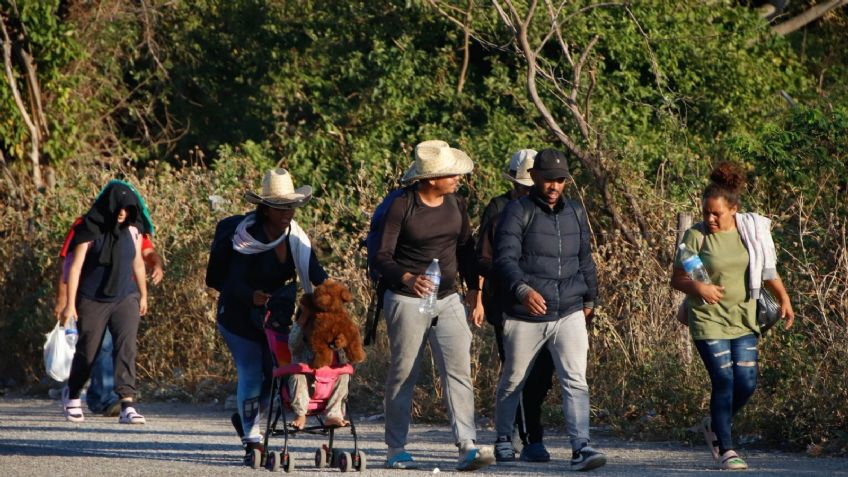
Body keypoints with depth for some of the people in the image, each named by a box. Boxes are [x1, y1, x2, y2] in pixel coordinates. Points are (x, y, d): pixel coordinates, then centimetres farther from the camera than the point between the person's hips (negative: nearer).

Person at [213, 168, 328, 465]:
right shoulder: (248, 237, -20)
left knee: (276, 374, 9)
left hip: (277, 317, 6)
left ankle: (245, 418, 35)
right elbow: (235, 281, -25)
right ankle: (252, 441, -5)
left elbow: (315, 273, -5)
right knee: (251, 374, -10)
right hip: (240, 316, -6)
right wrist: (252, 297, -46)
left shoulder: (296, 237, -3)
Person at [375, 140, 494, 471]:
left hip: (448, 300, 4)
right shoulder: (401, 207, -11)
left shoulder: (456, 205, 5)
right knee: (403, 374, 3)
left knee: (458, 369, -9)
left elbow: (466, 250, 16)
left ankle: (467, 447, -17)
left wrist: (474, 293, 14)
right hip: (407, 301, -4)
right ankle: (396, 449, 14)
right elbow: (383, 257, -12)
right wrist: (408, 279, -30)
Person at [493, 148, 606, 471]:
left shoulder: (575, 213, 12)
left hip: (569, 314, 3)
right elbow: (505, 258, -17)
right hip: (525, 318, -3)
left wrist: (589, 298, 30)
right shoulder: (518, 212, -6)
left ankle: (581, 448, -18)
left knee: (575, 381, -12)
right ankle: (503, 439, 32)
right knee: (513, 381, 12)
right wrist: (522, 290, -34)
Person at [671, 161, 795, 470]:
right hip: (708, 320, -4)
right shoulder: (696, 236, -6)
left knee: (747, 382, 0)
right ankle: (725, 450, -1)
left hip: (743, 320, 4)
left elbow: (768, 270, 17)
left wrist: (784, 299, 6)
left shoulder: (751, 232, 4)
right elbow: (676, 280, -3)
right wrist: (698, 287, -23)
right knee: (724, 381, -11)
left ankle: (715, 426, 28)